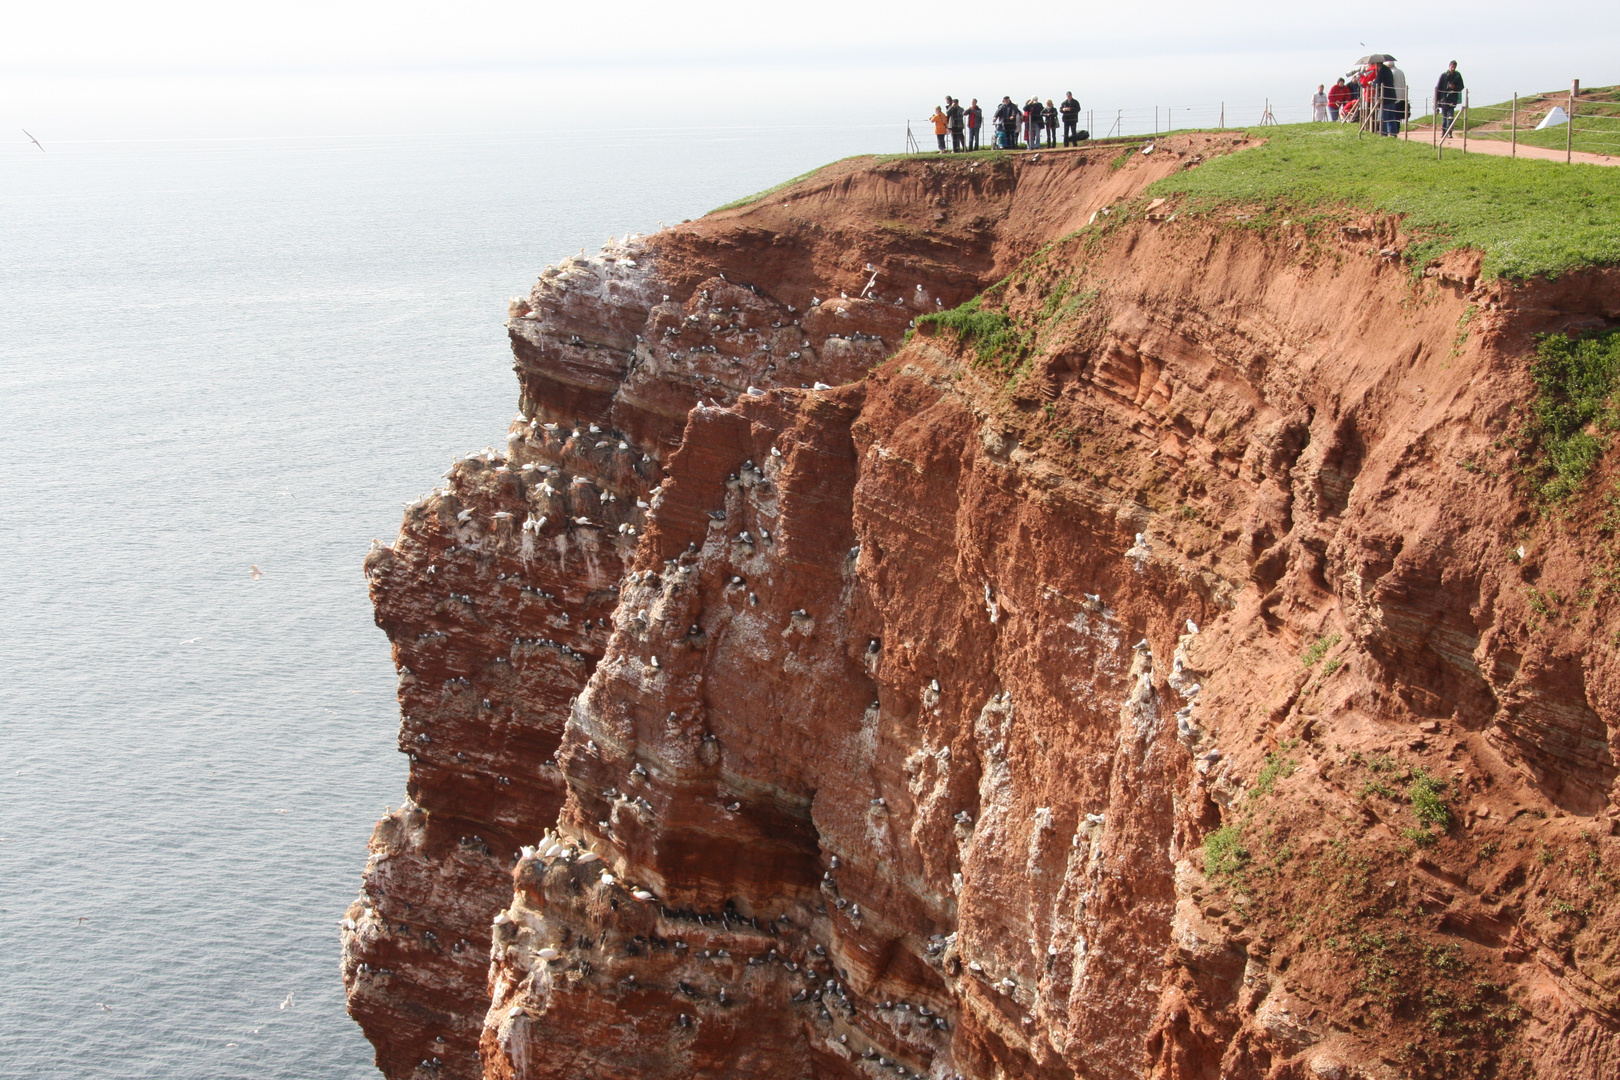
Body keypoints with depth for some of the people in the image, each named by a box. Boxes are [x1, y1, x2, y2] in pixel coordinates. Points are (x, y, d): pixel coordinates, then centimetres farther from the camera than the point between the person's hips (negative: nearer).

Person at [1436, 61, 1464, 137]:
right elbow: (1438, 87, 0)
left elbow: (1461, 87, 8)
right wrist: (1436, 99, -4)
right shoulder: (1444, 75, -1)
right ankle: (1443, 132, 18)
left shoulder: (1458, 75, 2)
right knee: (1444, 116, 9)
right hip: (1444, 99, 1)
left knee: (1450, 116, -10)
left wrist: (1454, 87, -14)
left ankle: (1449, 133, -11)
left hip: (1452, 99, -1)